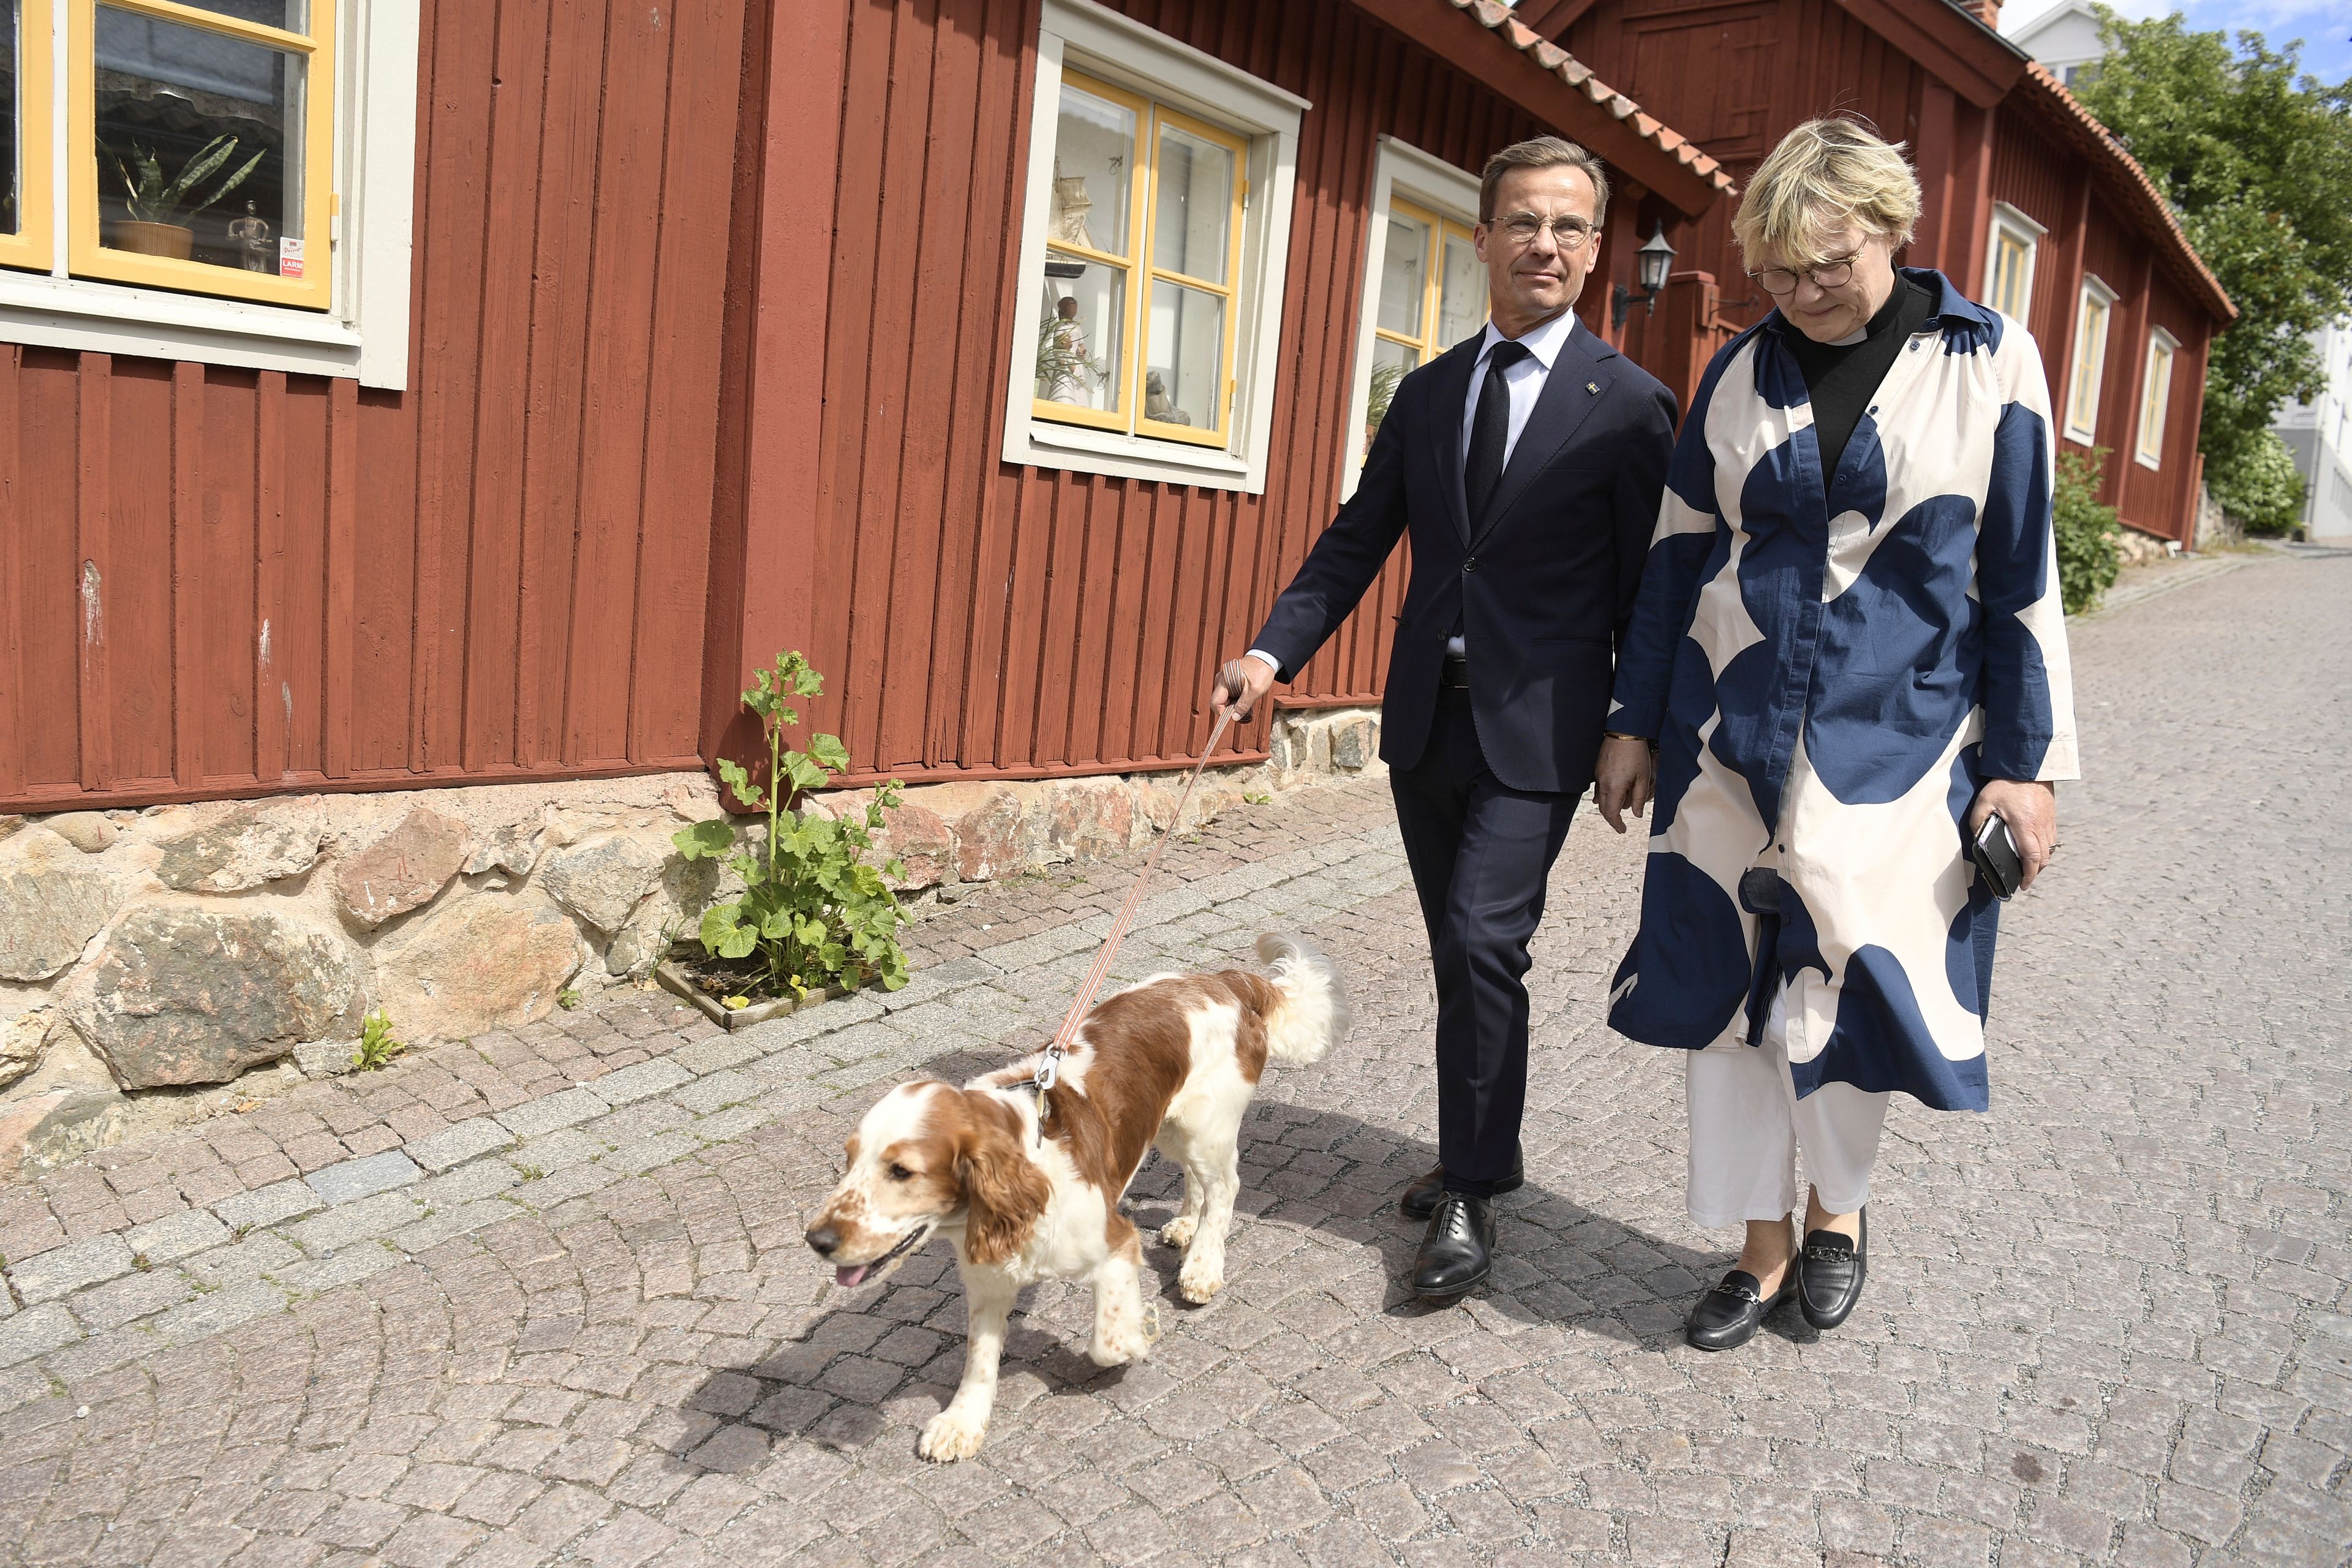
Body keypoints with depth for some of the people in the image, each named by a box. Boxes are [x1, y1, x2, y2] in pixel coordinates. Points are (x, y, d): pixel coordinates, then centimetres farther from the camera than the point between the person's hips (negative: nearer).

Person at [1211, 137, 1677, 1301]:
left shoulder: (1629, 405, -4)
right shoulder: (1427, 394, 11)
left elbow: (1645, 586, -3)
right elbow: (1358, 542, 9)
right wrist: (1273, 650, -4)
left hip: (1535, 725, -5)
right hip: (1427, 716, 5)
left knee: (1482, 943, -13)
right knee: (1464, 954, 14)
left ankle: (1470, 1196, 3)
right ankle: (1485, 1150, 32)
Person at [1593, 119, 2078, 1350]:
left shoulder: (1989, 363, -1)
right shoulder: (1742, 372, 5)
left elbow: (2021, 578, 0)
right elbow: (1680, 552, 8)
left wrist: (2027, 763, -3)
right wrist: (1636, 723, 6)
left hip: (1895, 742, -2)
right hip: (1733, 737, 3)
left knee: (1858, 987, 1)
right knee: (1727, 986, 4)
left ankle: (1837, 1205, 31)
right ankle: (1763, 1247, 22)